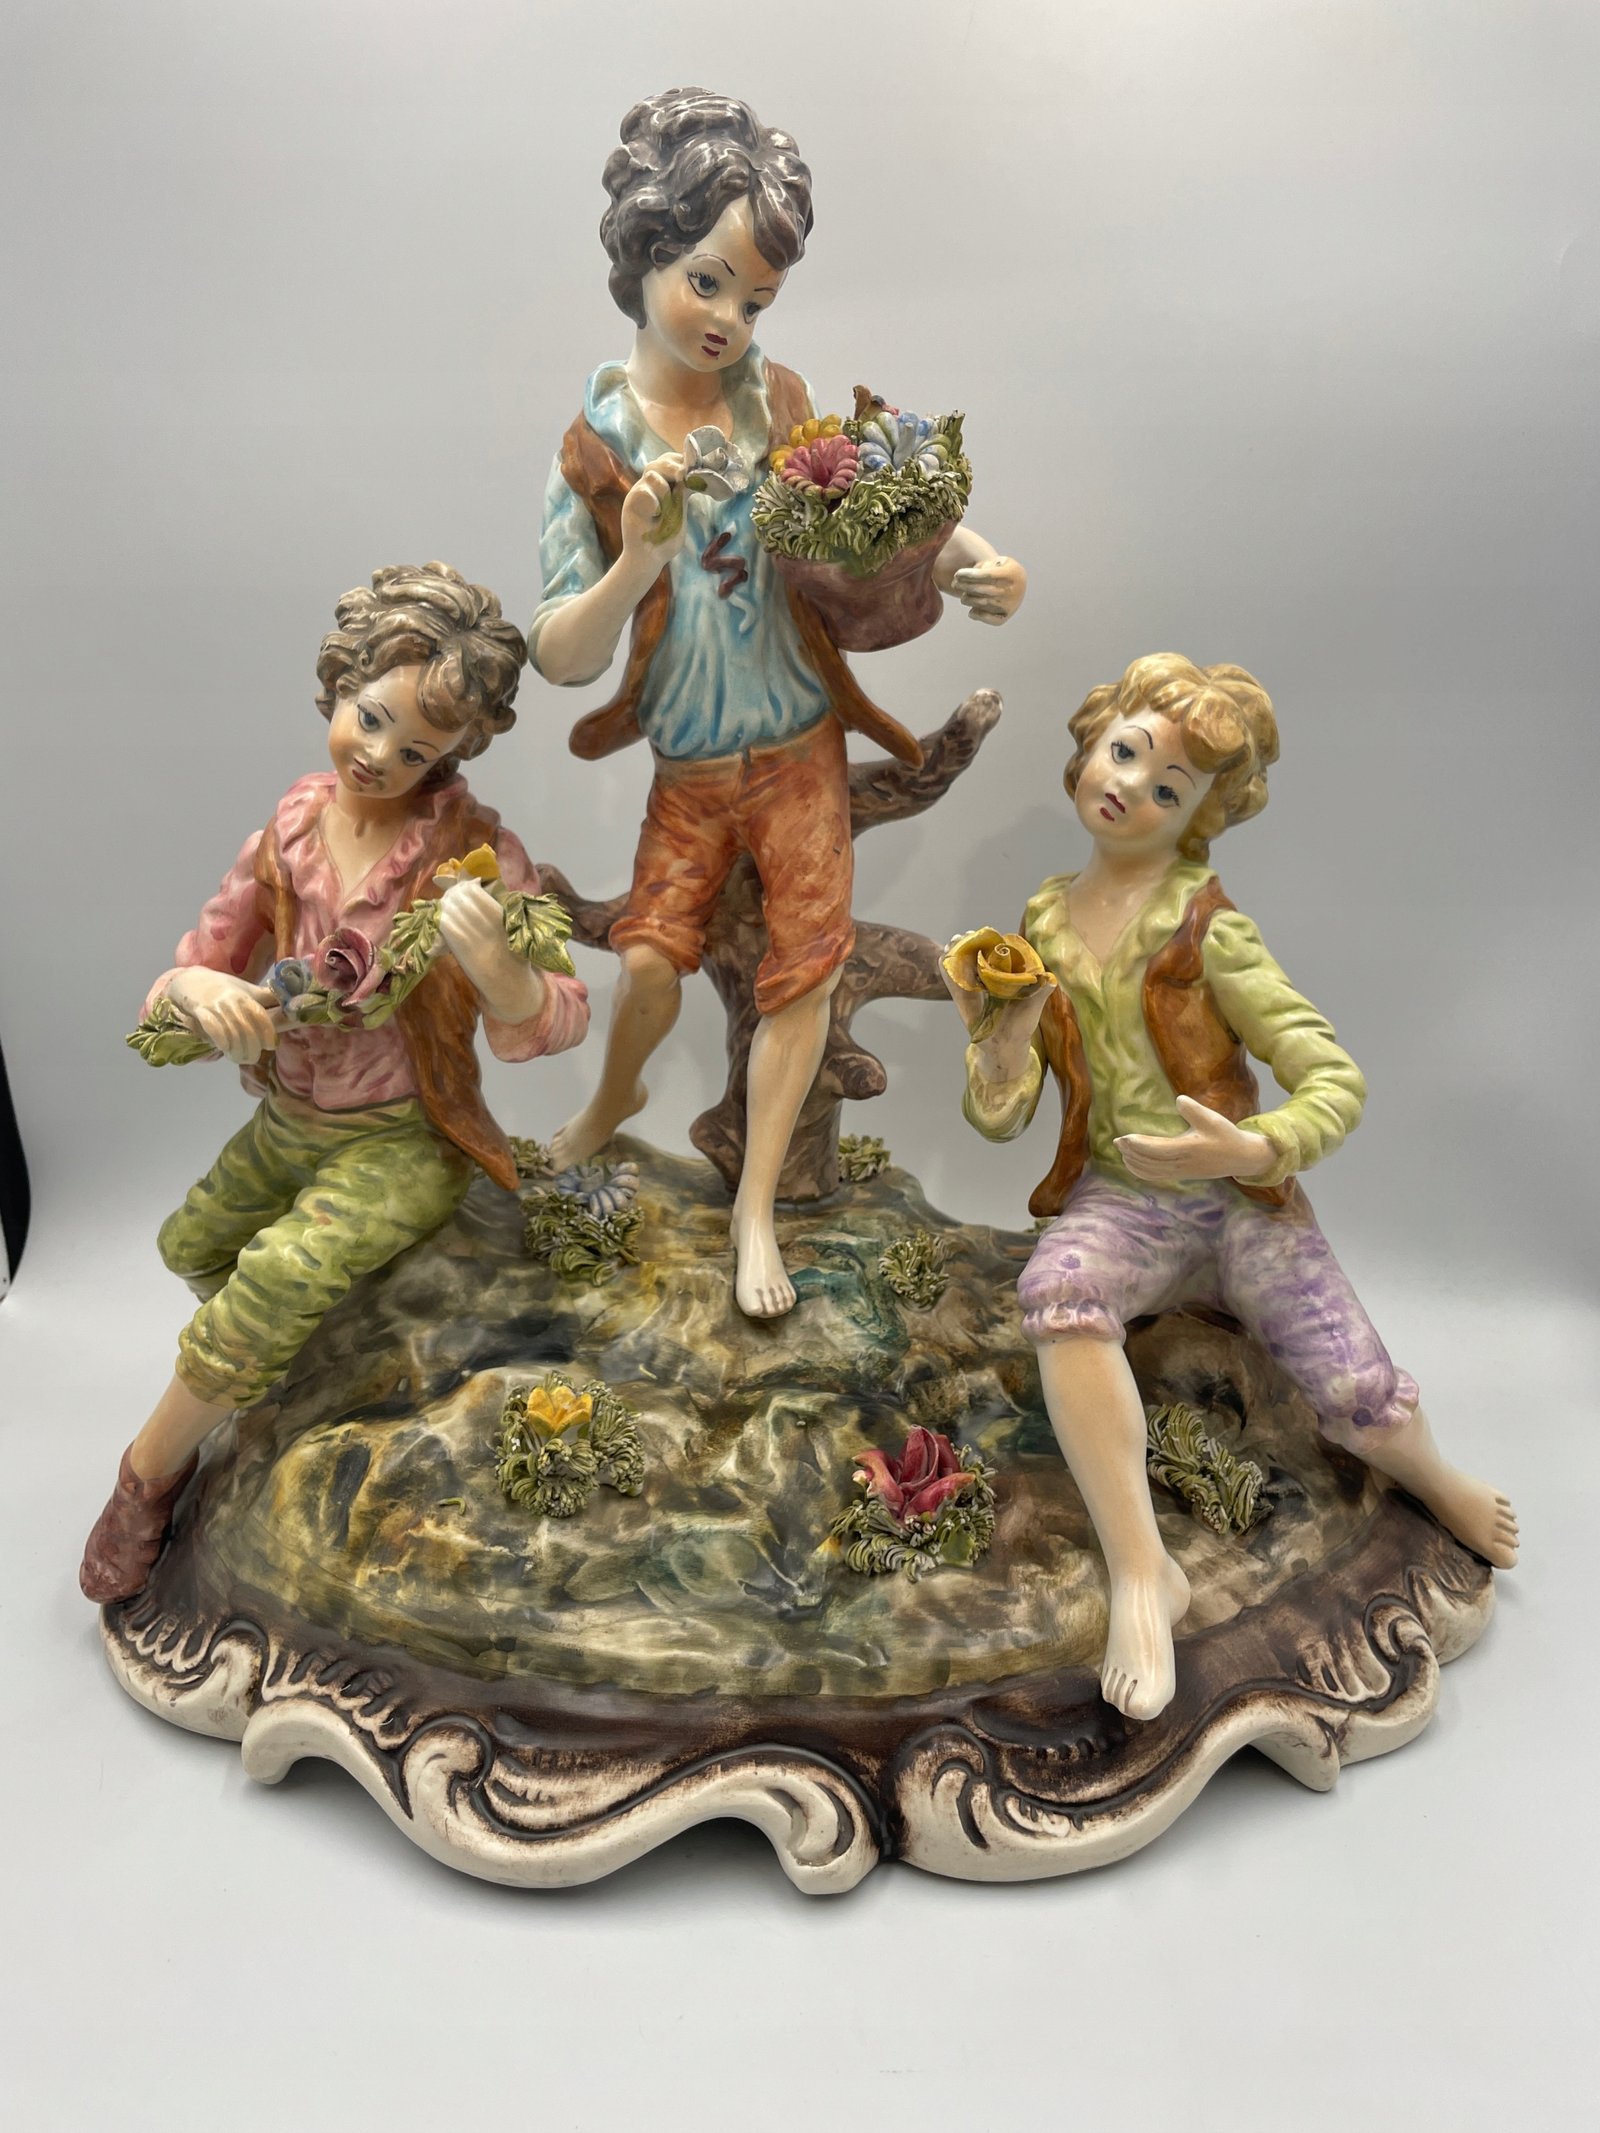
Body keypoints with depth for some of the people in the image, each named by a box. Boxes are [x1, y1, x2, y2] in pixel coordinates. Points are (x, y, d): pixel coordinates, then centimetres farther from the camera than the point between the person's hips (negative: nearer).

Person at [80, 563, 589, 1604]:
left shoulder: (474, 847, -21)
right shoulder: (294, 826, -7)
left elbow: (551, 1026, -26)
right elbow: (200, 967, -1)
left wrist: (494, 963, -49)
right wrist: (197, 990, -26)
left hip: (404, 1140, -6)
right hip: (289, 1119, 6)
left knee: (283, 1273, -25)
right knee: (193, 1243, 23)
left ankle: (152, 1469, 1)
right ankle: (261, 1371, 54)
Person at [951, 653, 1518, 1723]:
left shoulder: (1207, 931, -7)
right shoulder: (1045, 925, 4)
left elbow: (1337, 1082, -8)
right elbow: (1000, 1117, 5)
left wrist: (1251, 1148, -27)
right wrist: (998, 1049, -17)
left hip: (1241, 1197, -1)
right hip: (1116, 1199, 2)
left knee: (1363, 1405, -17)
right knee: (1058, 1289, -34)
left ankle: (1432, 1476, 23)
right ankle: (1143, 1574, -26)